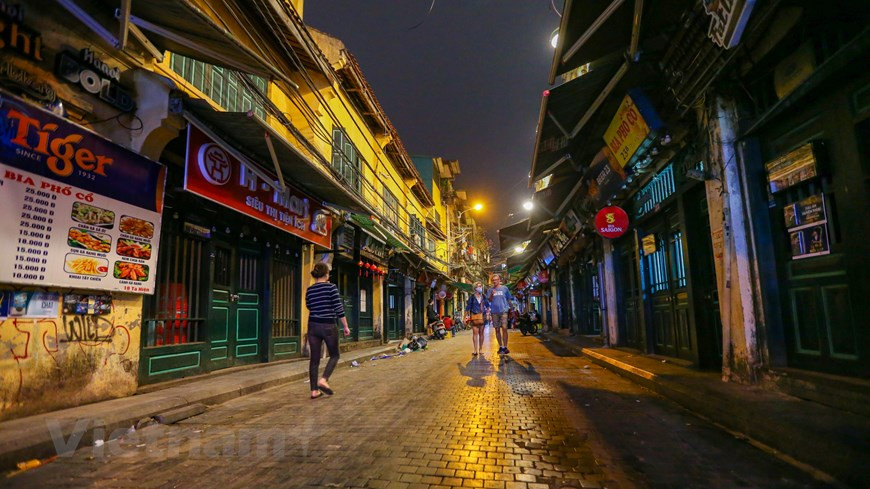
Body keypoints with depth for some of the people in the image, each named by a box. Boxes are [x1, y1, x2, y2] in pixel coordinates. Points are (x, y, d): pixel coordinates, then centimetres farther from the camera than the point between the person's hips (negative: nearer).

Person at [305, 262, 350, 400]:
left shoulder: (309, 290, 5)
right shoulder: (331, 287, -9)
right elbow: (338, 308, -11)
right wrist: (346, 326, -4)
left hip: (313, 326, 4)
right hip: (328, 326, -4)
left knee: (314, 358, 8)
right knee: (334, 355, 12)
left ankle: (314, 390, 9)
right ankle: (324, 380, -8)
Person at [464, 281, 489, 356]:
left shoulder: (483, 297, 9)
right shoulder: (472, 297, -1)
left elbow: (487, 305, 21)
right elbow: (468, 307, -1)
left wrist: (487, 312, 10)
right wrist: (466, 316, -5)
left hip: (482, 316, 3)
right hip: (474, 316, -3)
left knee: (481, 333, 5)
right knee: (475, 333, -10)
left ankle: (480, 350, 14)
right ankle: (475, 350, -10)